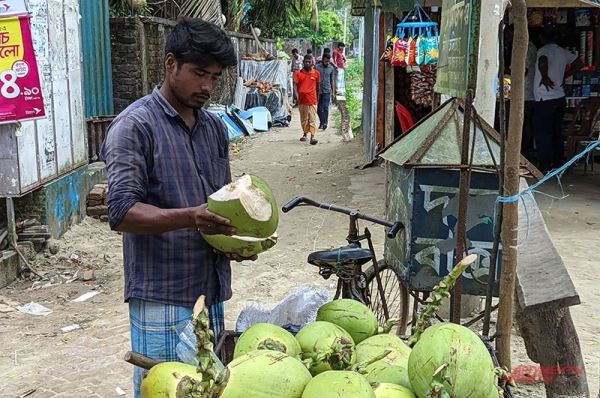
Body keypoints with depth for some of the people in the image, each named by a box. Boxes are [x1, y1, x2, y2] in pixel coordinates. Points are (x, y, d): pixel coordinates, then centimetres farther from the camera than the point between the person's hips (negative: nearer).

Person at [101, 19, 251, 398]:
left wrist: (240, 235, -1)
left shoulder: (215, 127, 13)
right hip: (163, 296, -7)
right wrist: (189, 218, -31)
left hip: (212, 288, 7)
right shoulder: (135, 126, -9)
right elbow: (122, 212, -16)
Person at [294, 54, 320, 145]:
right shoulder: (298, 74, 1)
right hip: (302, 100, 1)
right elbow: (295, 85, -3)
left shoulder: (316, 73, 3)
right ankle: (305, 134, 27)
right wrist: (297, 96, -18)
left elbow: (317, 86, 12)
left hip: (312, 100, -1)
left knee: (313, 119, -8)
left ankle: (313, 137, -14)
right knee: (304, 118, 13)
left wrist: (317, 98, 17)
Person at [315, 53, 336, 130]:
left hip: (327, 91, 0)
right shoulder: (317, 67, -3)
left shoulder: (331, 68, 5)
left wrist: (333, 92, 11)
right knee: (319, 108, 4)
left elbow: (332, 80, 12)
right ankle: (322, 122, 16)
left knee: (325, 107, -8)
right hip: (318, 91, 0)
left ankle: (324, 123, -7)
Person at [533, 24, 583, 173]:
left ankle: (545, 167, -5)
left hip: (545, 99, -7)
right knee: (556, 132, 16)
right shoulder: (563, 52, 10)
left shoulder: (544, 50, -11)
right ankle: (558, 163, 22)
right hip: (560, 97, 7)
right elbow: (579, 63, 21)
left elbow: (542, 62, -34)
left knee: (542, 133, -3)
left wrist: (544, 77, -20)